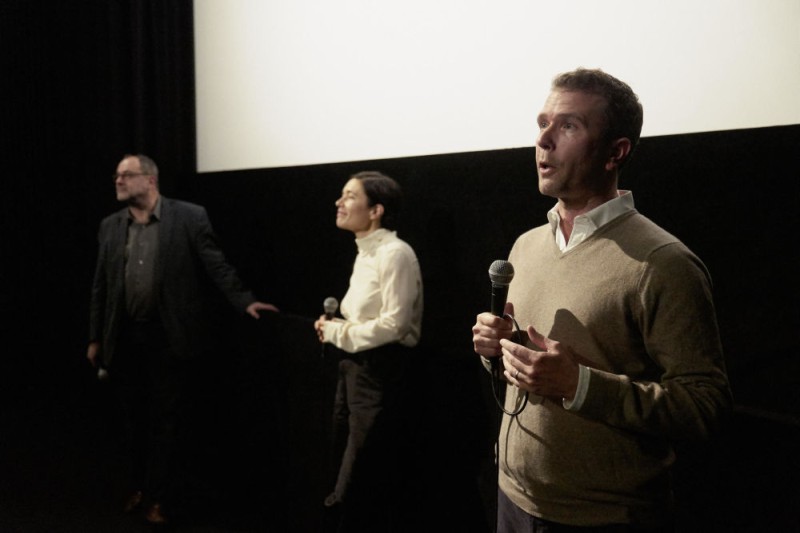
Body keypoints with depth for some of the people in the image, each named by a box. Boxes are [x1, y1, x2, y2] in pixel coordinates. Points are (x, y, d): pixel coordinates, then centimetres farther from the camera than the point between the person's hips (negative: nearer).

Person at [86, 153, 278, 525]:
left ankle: (158, 497, 22)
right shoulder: (110, 226, 8)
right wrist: (95, 338, 11)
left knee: (164, 421, 6)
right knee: (134, 420, 17)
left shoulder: (189, 217, -6)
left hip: (167, 338, -4)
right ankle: (140, 486, 37)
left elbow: (217, 266, -7)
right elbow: (100, 287, 11)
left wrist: (244, 300, -18)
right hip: (124, 338, 5)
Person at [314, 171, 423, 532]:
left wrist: (338, 332, -12)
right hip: (354, 364, 10)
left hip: (379, 368, -9)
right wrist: (336, 325, 3)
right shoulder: (365, 252, 13)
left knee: (362, 477, 3)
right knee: (347, 462, 21)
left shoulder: (394, 253, -17)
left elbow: (394, 324, -23)